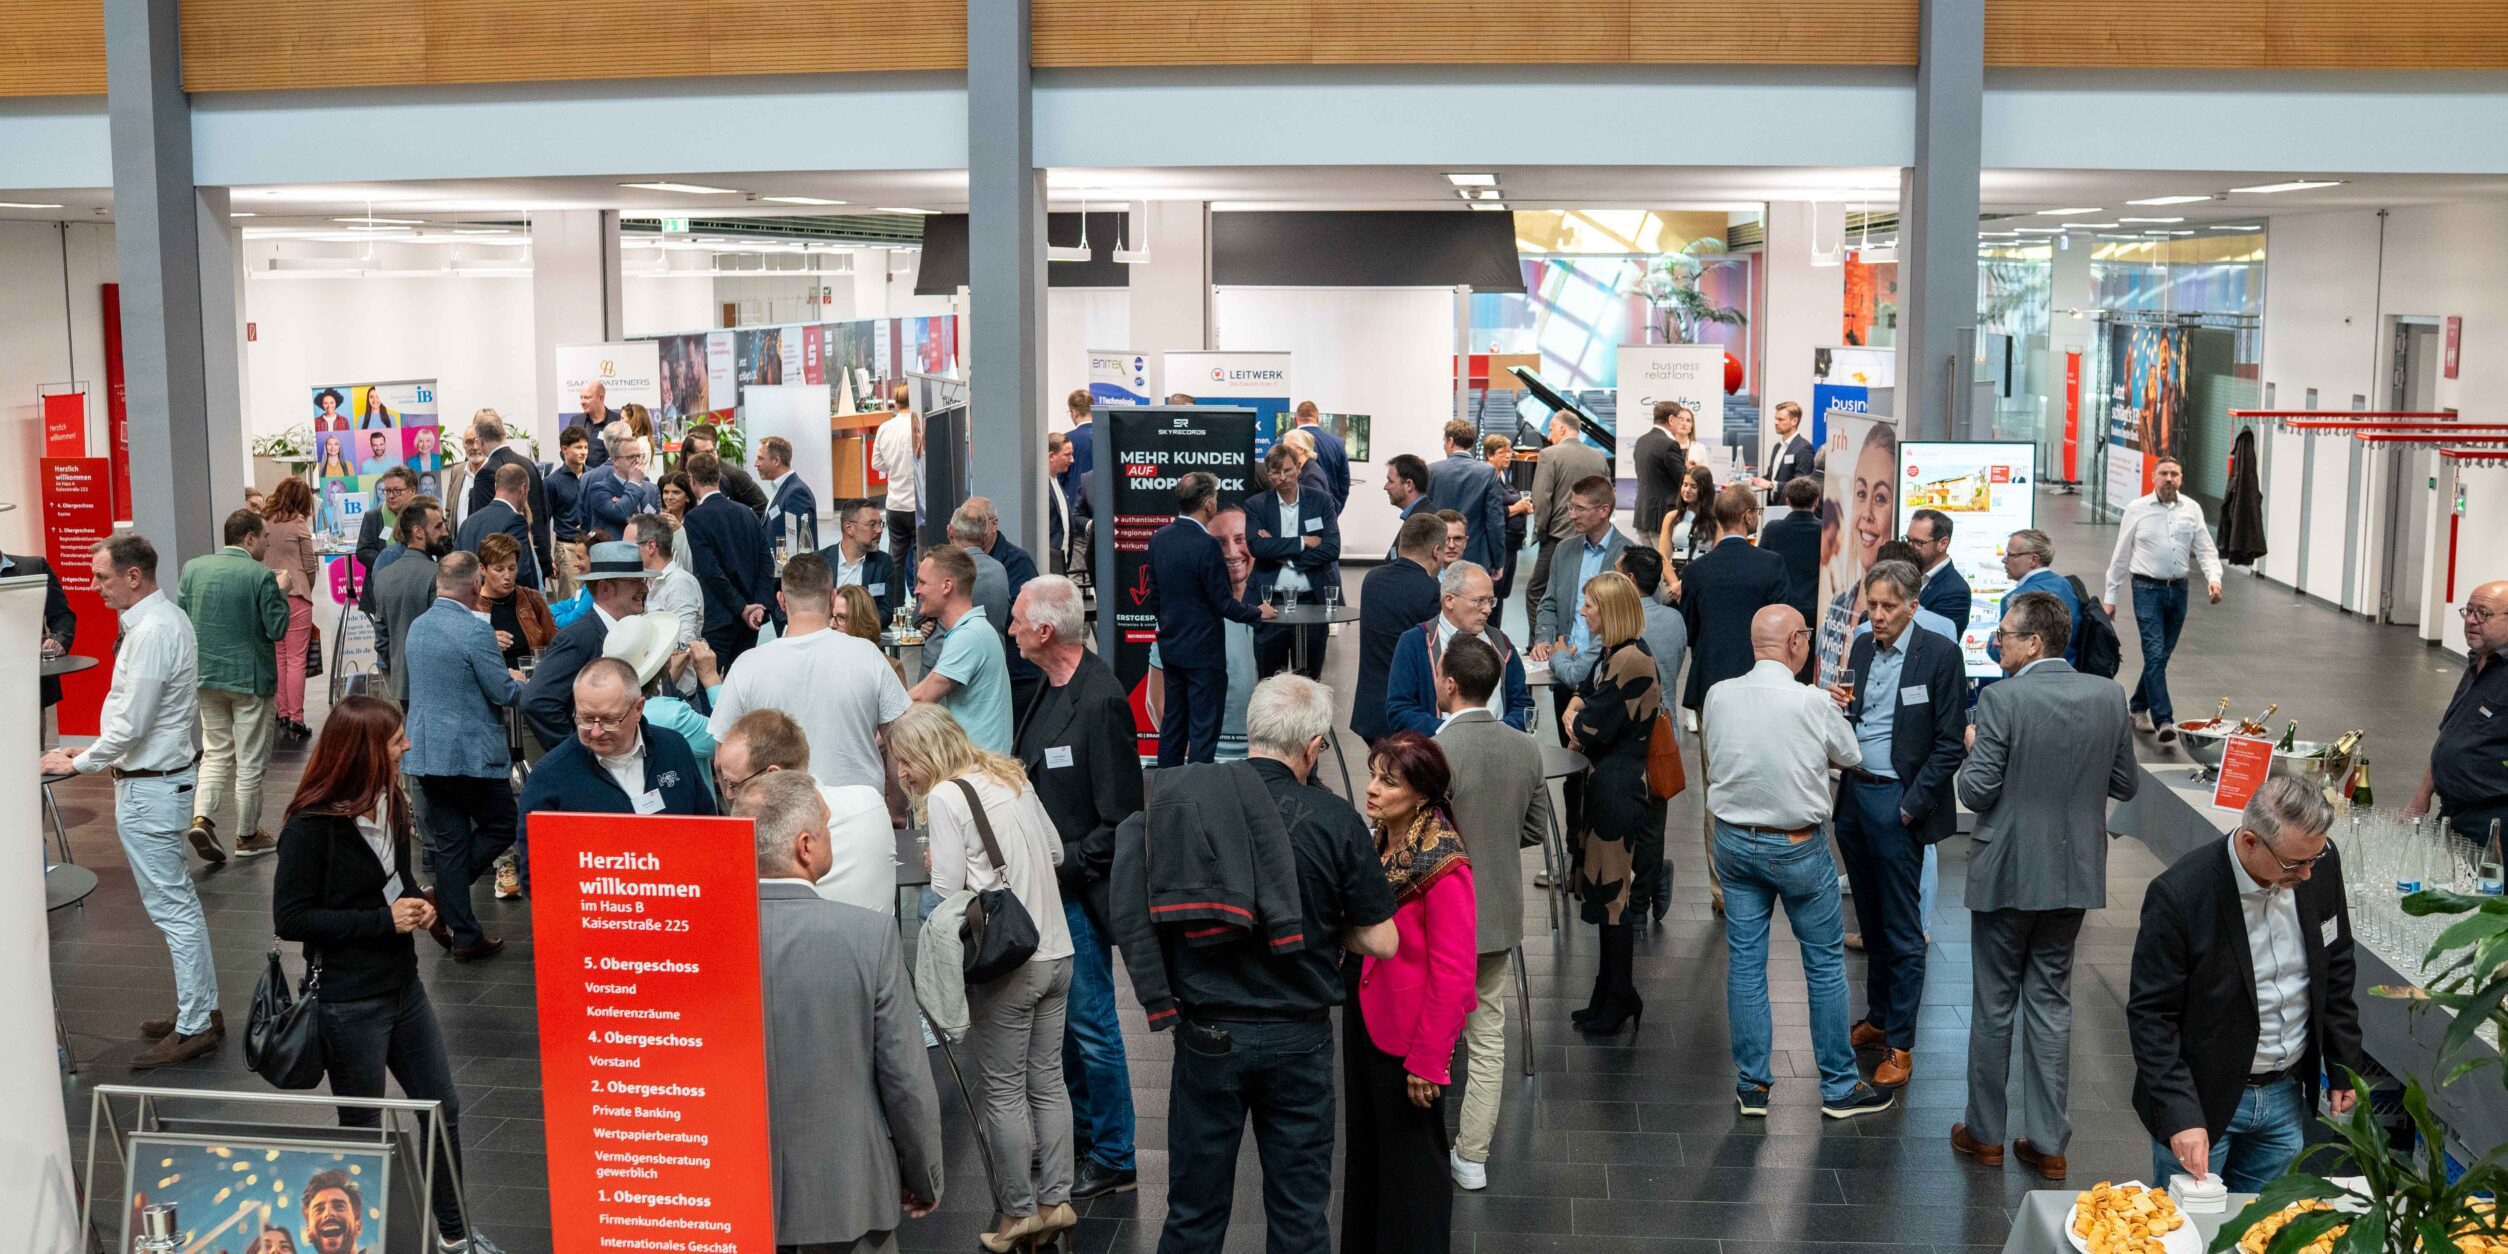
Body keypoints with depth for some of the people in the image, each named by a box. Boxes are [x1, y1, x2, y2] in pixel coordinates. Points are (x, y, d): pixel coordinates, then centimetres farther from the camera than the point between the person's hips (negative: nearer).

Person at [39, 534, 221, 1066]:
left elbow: (130, 726, -22)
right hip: (159, 776, 11)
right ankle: (200, 1008, 26)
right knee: (177, 902, 17)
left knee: (171, 906, -4)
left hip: (149, 787, -11)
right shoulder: (162, 618, 9)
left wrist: (78, 763, -8)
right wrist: (97, 755, 16)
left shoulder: (152, 632, -23)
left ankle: (194, 1027, 2)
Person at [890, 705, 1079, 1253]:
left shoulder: (946, 797, -11)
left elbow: (946, 890, -14)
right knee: (1048, 1079, 14)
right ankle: (1055, 1200, 20)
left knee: (1003, 1089, 4)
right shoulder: (1013, 777, 11)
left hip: (1006, 962, -7)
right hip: (1056, 951, 7)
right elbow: (1055, 850, 20)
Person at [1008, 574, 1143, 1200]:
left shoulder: (1100, 702, -23)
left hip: (1078, 890, -9)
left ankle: (1114, 1157, 14)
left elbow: (1121, 819, -22)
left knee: (1090, 1021, 1)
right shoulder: (1053, 686, 5)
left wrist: (1061, 867, -18)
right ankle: (1083, 1121, 37)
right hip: (1044, 883, 9)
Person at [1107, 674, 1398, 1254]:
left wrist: (1161, 1003, 5)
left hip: (1207, 1036, 1)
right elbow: (1382, 943, -7)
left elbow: (1137, 910, -7)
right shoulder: (1335, 820, -12)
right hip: (1299, 1042, -1)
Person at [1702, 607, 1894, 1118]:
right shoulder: (1813, 703, -18)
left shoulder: (1718, 696, -7)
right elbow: (1849, 756, -2)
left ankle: (1752, 1085, 17)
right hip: (1797, 847, -4)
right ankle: (1839, 1086, 19)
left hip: (1734, 841, 4)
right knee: (1825, 963, 10)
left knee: (1744, 962, 10)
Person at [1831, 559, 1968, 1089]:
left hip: (1898, 804, -6)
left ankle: (1900, 1043, 8)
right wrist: (1837, 706, -7)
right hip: (1854, 796, 6)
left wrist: (1912, 806, -14)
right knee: (1871, 921, 17)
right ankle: (1877, 1018, 30)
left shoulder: (1941, 656, -10)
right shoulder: (1862, 647, 9)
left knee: (1902, 930, 1)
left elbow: (1950, 743, -11)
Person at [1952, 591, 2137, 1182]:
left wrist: (1972, 753, 2)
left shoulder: (2002, 700, -18)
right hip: (2075, 873, 4)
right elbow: (2126, 784, 6)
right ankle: (2047, 1142, 15)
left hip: (2007, 874, -4)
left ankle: (1986, 1133, 21)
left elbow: (1975, 792, -17)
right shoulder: (2108, 696, -2)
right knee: (2051, 1004, 13)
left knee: (1994, 1005, 10)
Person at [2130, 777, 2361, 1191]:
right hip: (2202, 1099, -5)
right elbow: (2150, 1014, -18)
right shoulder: (2179, 895, -24)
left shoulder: (2320, 865, -7)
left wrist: (2344, 1067, 11)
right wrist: (2180, 1115, -24)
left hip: (2286, 1095, 5)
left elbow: (2335, 969, 9)